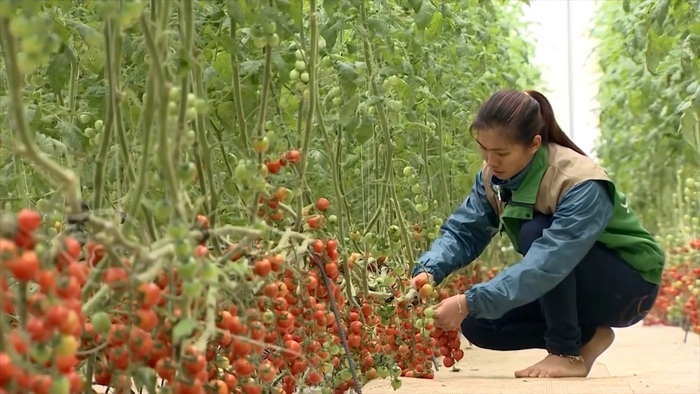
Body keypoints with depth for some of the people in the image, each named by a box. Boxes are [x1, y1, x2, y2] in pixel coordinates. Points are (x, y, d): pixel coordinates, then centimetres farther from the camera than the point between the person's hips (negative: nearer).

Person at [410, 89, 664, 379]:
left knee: (535, 232, -32)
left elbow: (545, 265, -42)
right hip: (570, 285, 7)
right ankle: (586, 336, 6)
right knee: (477, 326, -9)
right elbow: (464, 231, -13)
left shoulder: (581, 185, -33)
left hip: (629, 287, -7)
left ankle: (568, 353, -18)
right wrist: (428, 271, -34)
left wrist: (470, 303, -46)